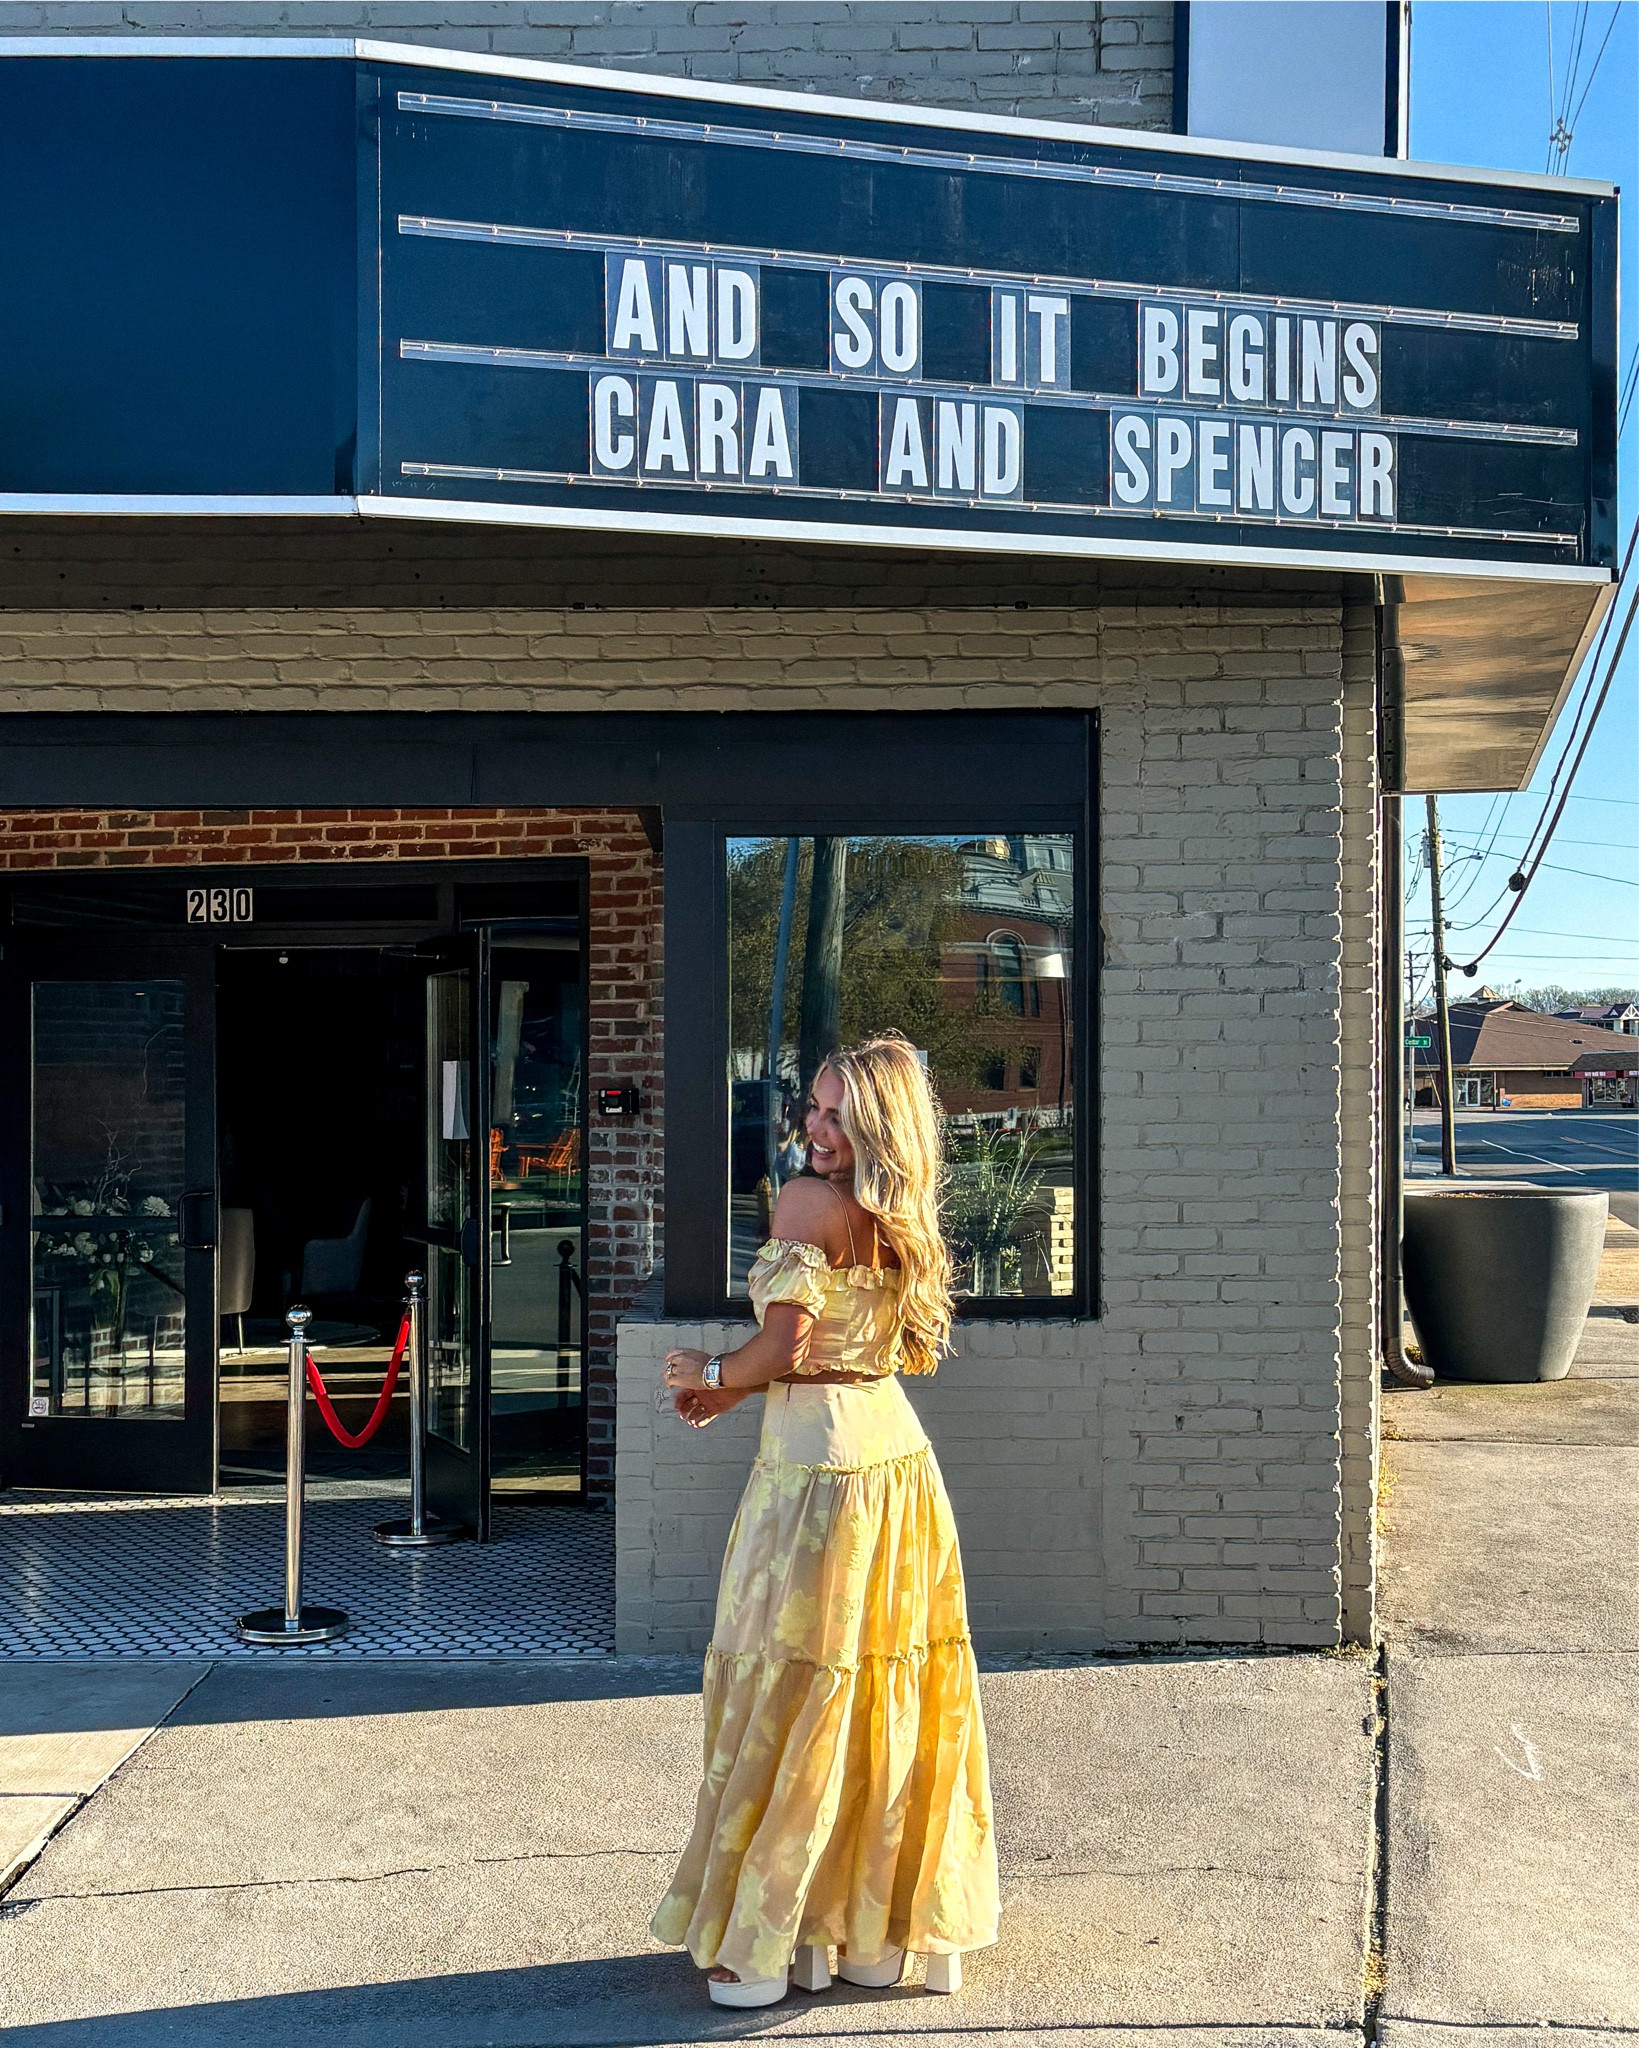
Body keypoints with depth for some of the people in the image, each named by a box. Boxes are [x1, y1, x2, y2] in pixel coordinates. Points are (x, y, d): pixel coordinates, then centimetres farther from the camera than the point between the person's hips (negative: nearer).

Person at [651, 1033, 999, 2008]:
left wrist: (712, 1373, -1)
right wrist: (739, 1392, 17)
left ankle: (766, 1942, 10)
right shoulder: (905, 1221, 10)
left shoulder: (810, 1201, -15)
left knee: (796, 1699, 1)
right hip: (898, 1457, 8)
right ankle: (883, 1926, 24)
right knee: (893, 1694, 13)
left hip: (819, 1467, -8)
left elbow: (785, 1350, -20)